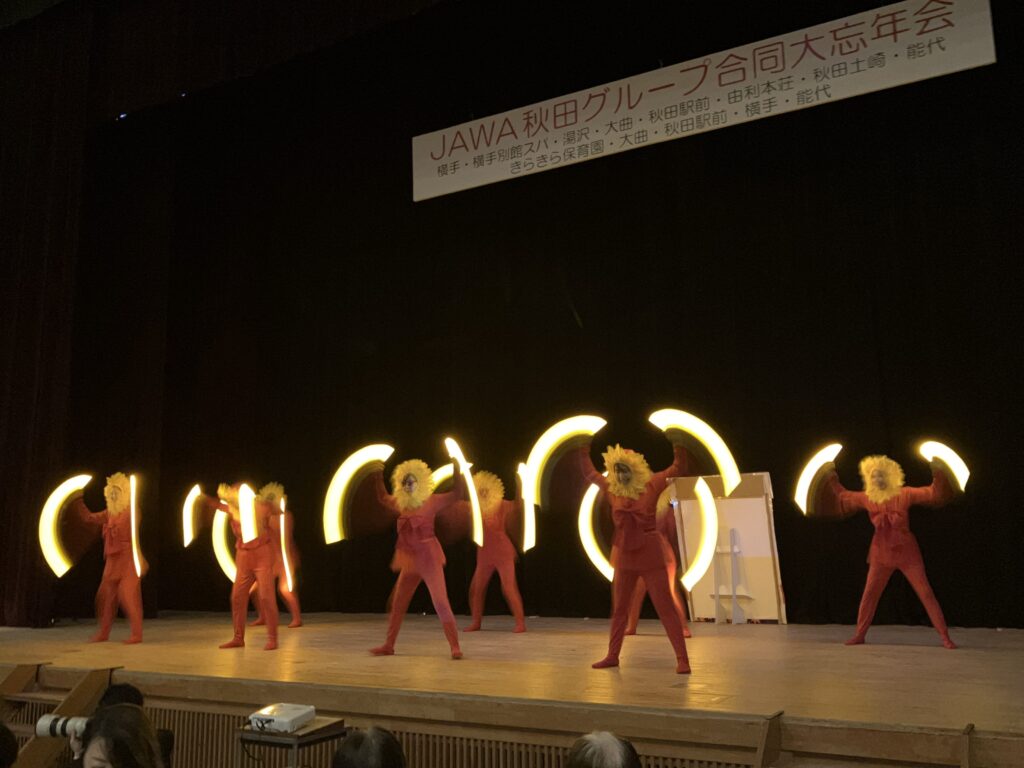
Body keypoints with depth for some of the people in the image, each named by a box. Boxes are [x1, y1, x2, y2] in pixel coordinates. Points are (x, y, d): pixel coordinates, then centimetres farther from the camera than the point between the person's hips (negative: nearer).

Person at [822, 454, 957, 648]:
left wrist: (938, 475, -27)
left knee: (926, 593, -2)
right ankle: (859, 634, 15)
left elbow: (933, 494, -14)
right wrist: (832, 479, 11)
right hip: (881, 554, 3)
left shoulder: (904, 495, -9)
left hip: (906, 552, -3)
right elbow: (843, 498, 13)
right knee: (869, 594, 5)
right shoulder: (867, 498, 0)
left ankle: (945, 636, 5)